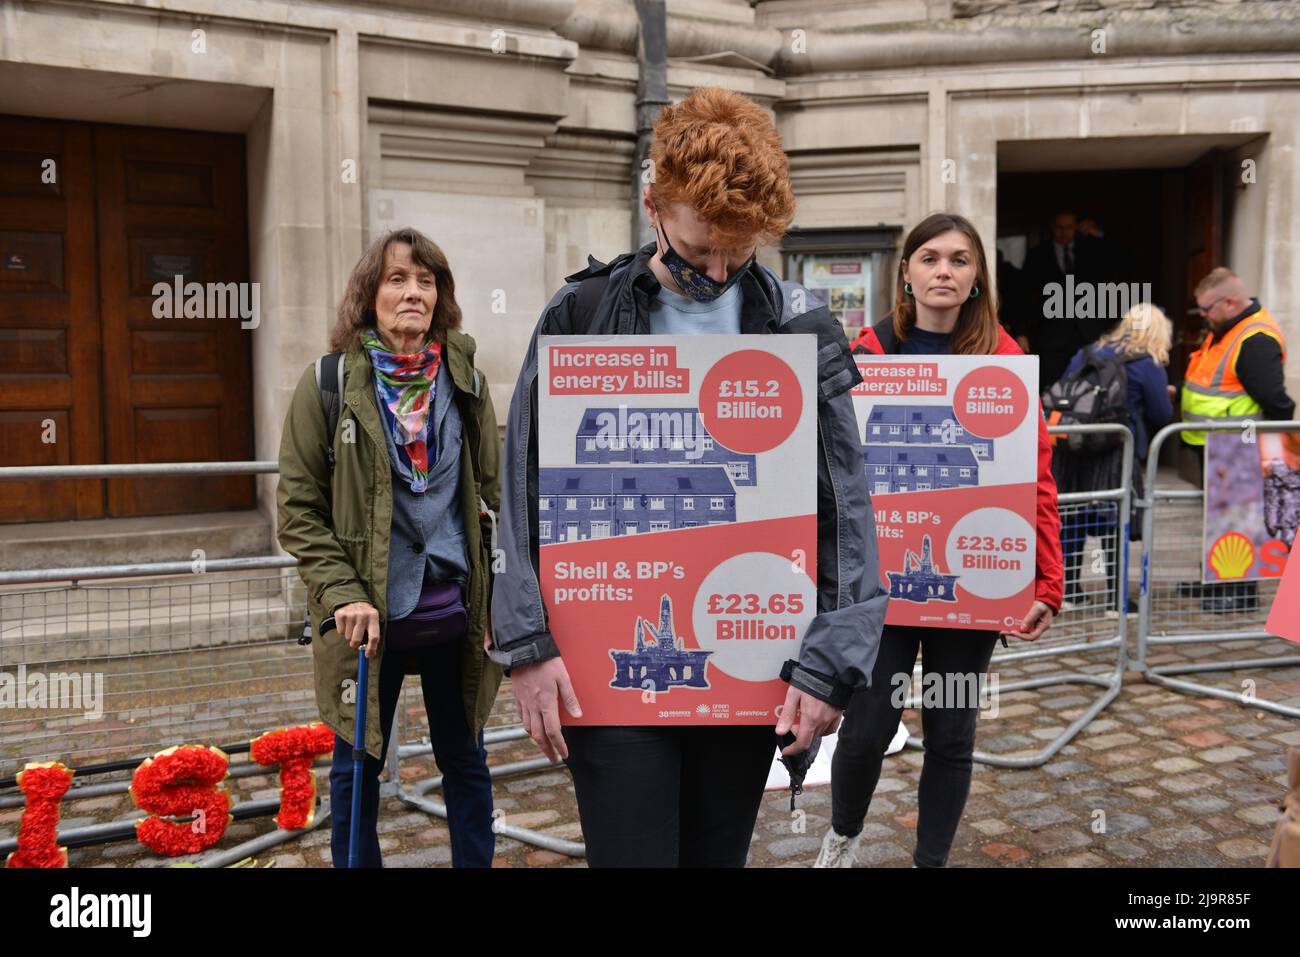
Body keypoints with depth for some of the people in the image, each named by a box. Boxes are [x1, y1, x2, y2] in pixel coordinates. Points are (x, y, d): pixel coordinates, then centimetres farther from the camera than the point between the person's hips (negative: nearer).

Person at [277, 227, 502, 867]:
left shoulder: (464, 381, 4)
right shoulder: (328, 384, -4)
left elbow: (493, 493, 8)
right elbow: (297, 509, -4)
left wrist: (499, 601, 3)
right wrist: (342, 593, -15)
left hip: (455, 612, 2)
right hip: (370, 617, -2)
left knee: (465, 762, 15)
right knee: (357, 767, 14)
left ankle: (475, 863, 33)